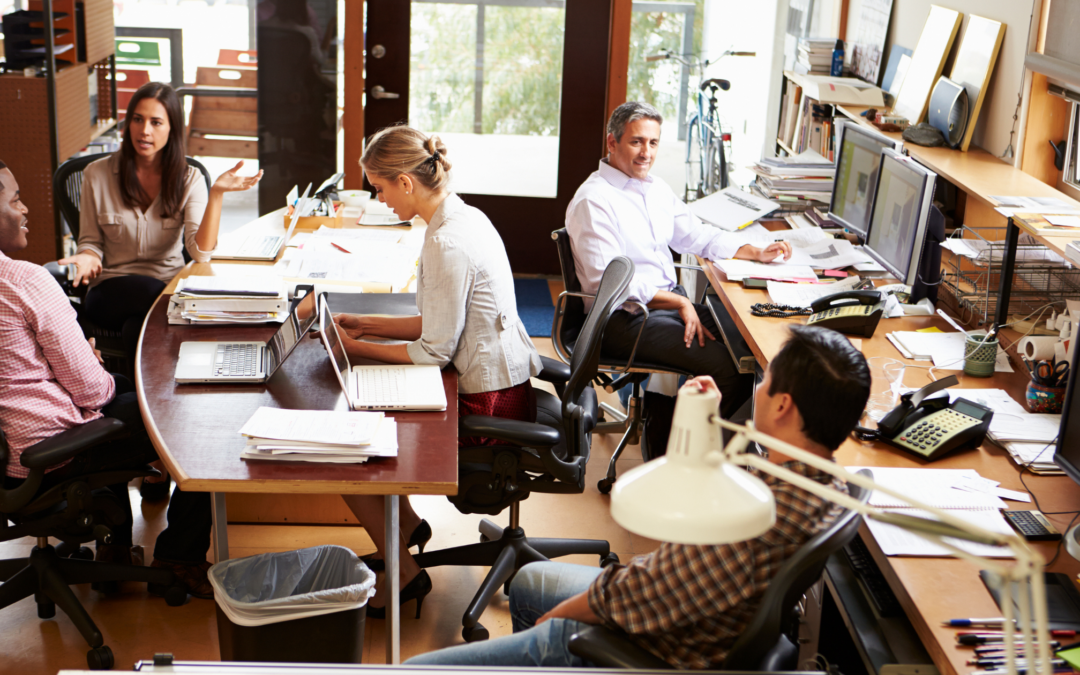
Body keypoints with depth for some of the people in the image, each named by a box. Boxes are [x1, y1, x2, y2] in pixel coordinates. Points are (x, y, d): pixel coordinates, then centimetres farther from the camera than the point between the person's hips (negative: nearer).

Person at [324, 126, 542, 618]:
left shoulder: (448, 243, -24)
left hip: (487, 403, -10)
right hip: (500, 386, 10)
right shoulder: (463, 217, 7)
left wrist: (359, 348, -7)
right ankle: (405, 523, 30)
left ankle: (404, 573, 11)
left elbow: (435, 350, -19)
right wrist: (366, 325, 11)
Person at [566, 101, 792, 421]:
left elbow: (696, 235, 23)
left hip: (672, 301, 9)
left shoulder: (656, 187, 14)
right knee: (724, 364, -24)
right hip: (625, 319, -9)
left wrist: (757, 253, 8)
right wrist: (680, 304, -20)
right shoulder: (593, 200, -14)